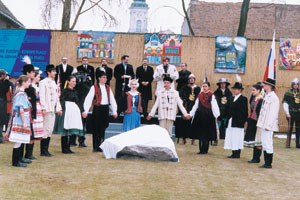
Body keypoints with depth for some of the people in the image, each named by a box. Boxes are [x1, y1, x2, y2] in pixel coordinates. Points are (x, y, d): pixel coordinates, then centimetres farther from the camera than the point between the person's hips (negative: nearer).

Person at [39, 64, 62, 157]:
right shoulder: (43, 82, -7)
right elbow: (41, 96, -13)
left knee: (50, 130, 9)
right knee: (46, 130, -8)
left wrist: (59, 108, 17)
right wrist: (43, 108, -20)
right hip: (47, 110, -9)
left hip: (53, 110, 9)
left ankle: (46, 150, 14)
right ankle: (43, 151, -3)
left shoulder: (54, 83, 20)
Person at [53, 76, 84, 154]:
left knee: (72, 130, 6)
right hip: (67, 110, -7)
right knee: (65, 130, -5)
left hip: (75, 111, 7)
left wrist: (81, 110, 13)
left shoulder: (75, 91, 15)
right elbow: (62, 101, -13)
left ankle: (68, 147, 13)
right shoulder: (65, 91, -6)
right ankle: (64, 148, -1)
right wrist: (62, 110, -24)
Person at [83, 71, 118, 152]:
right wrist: (85, 111, -17)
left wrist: (114, 111, 8)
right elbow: (88, 99, -9)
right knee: (96, 128, 0)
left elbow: (112, 100, 14)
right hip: (97, 108, -4)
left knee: (103, 128, 7)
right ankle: (95, 147, 7)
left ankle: (100, 146, 14)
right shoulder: (94, 87, -3)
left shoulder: (108, 88, 12)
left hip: (105, 109, 4)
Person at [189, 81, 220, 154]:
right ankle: (201, 149, 12)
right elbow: (195, 106, 14)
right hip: (200, 116, 4)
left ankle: (205, 149, 8)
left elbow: (214, 107, -8)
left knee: (207, 134, 0)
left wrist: (217, 116, -17)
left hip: (208, 116, -4)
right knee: (200, 133, 5)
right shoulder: (199, 95, 11)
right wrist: (190, 114, 8)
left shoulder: (212, 96, -2)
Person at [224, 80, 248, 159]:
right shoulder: (231, 99, 16)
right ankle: (234, 153, 12)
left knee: (237, 137, -4)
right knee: (231, 137, 6)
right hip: (230, 121, 7)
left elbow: (245, 111, -7)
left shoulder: (243, 99, -3)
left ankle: (237, 154, 1)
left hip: (238, 122, -7)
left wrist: (244, 121, -12)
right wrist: (227, 118, 9)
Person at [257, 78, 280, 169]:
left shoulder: (273, 98, -16)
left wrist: (268, 125, -22)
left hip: (268, 126, -10)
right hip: (264, 125, 10)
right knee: (264, 144, 13)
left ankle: (269, 164, 2)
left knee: (268, 144, -5)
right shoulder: (267, 96, 14)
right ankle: (266, 163, 19)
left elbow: (273, 113, -20)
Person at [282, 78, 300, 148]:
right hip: (291, 113, -3)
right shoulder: (288, 93, -1)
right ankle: (288, 144, 2)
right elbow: (285, 104, -3)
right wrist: (287, 113, -10)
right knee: (290, 128, -3)